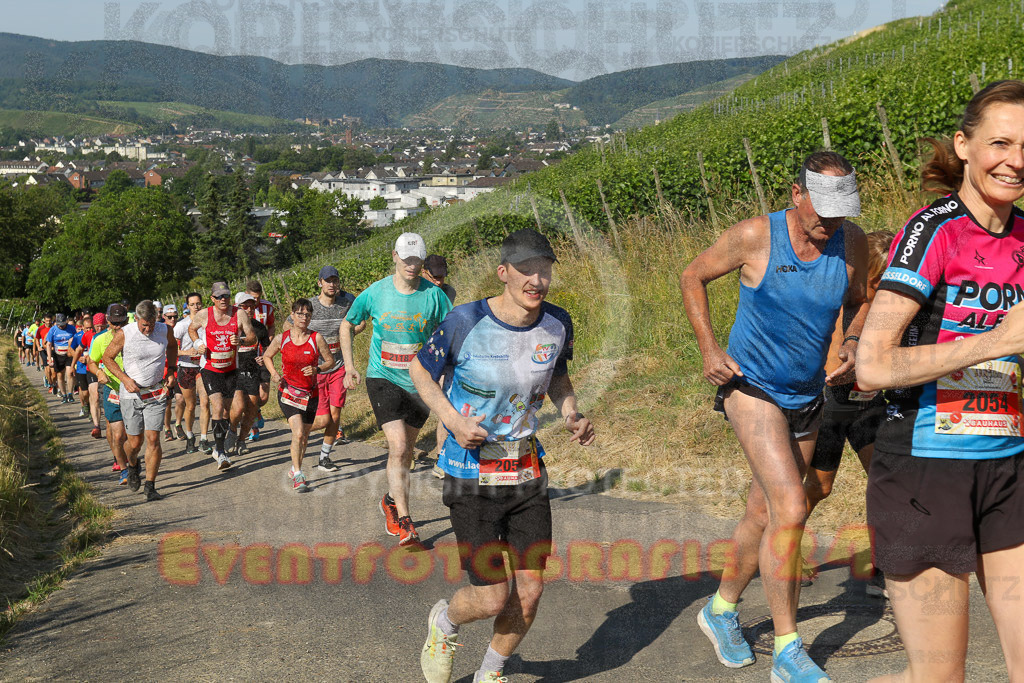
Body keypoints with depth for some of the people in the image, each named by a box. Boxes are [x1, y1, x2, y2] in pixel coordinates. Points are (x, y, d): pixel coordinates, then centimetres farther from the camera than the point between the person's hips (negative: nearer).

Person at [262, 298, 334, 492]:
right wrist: (274, 374, -3)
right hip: (288, 392, -2)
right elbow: (267, 356, 13)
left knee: (304, 435, 11)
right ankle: (298, 477, -12)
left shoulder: (317, 338, -5)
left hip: (310, 394, 2)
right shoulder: (281, 338, -4)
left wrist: (317, 369, -15)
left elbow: (330, 361, 3)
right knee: (298, 433, -18)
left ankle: (295, 468, 35)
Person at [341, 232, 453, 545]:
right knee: (398, 447, -16)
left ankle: (391, 501, 40)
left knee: (405, 450, 14)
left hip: (420, 382, 2)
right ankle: (403, 521, -13)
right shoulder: (375, 293, -6)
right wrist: (349, 365, 6)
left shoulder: (434, 295, -7)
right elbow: (347, 324, 11)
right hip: (383, 378, -2)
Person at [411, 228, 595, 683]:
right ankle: (444, 621, 31)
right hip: (471, 475, -4)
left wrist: (572, 415, -3)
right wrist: (453, 420, -17)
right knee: (493, 598, -6)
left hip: (528, 473, 4)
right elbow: (420, 370, -2)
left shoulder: (557, 325, -3)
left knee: (530, 592, 4)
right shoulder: (466, 322, -16)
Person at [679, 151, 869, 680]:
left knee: (763, 517, 15)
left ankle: (720, 610, 39)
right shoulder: (754, 236, -17)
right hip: (752, 389, -5)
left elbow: (858, 302, 13)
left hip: (807, 399, 5)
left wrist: (852, 344, -7)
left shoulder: (851, 243, -6)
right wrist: (708, 348, -10)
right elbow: (692, 277, -2)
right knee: (791, 509, -19)